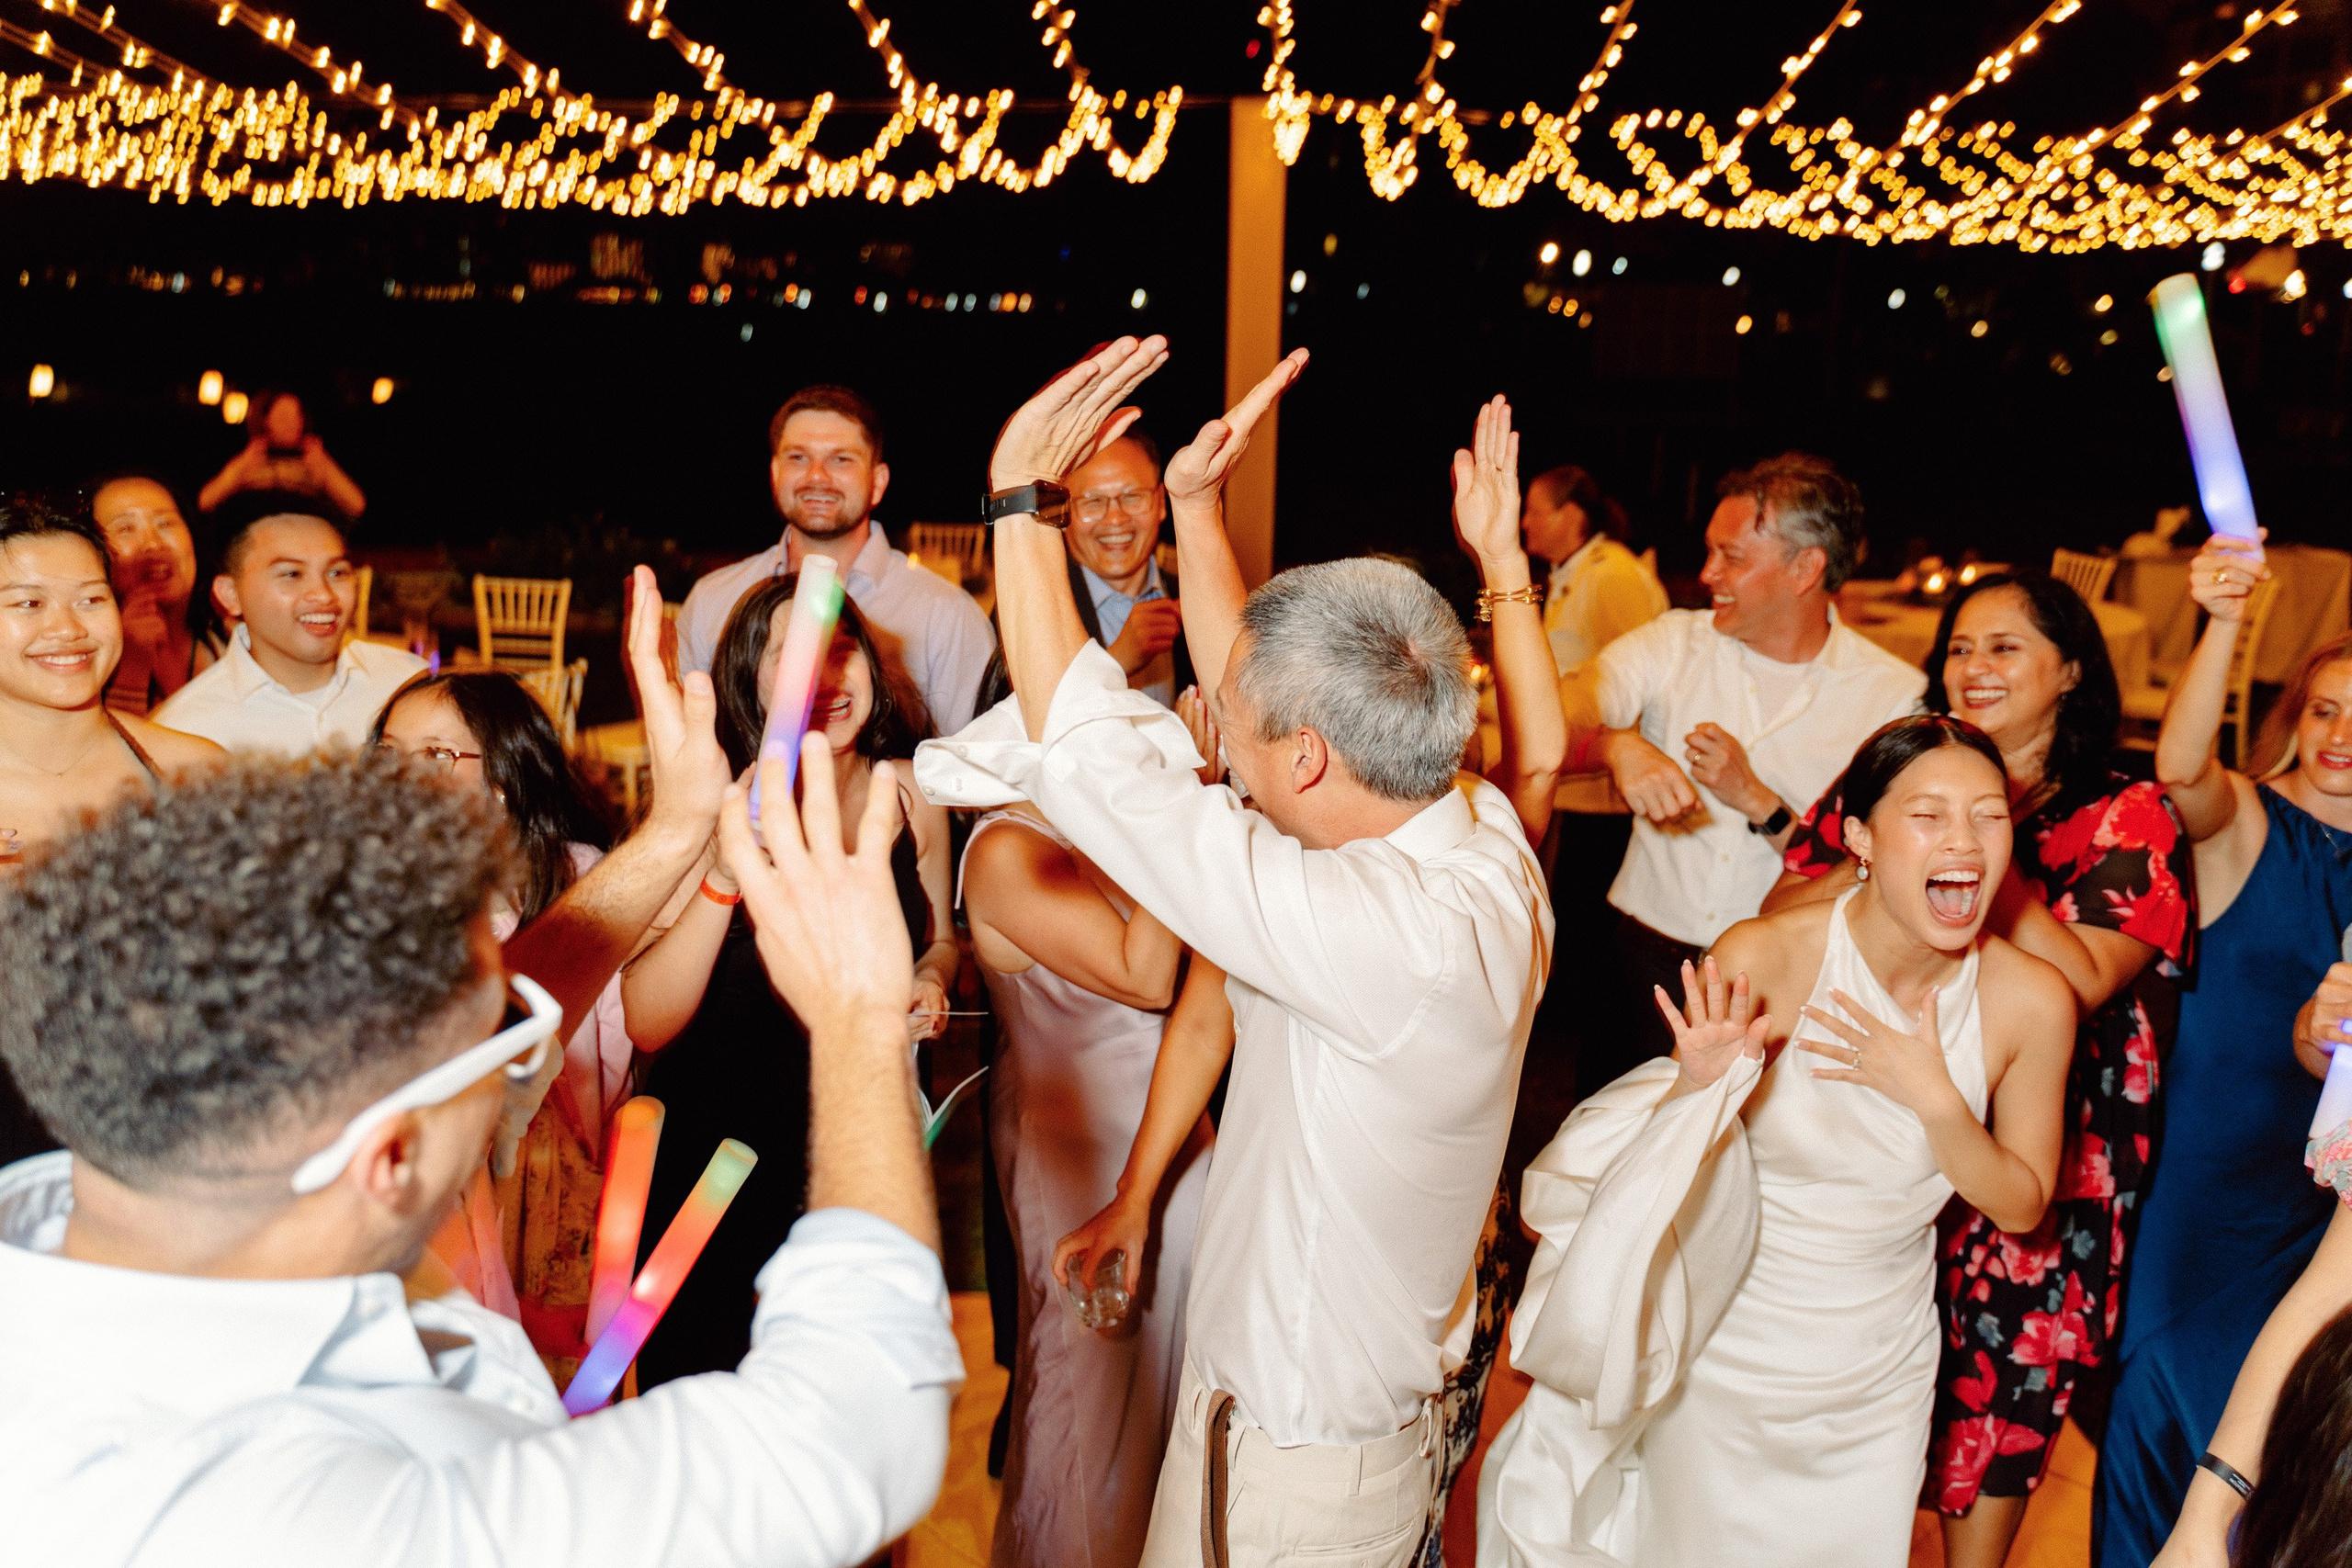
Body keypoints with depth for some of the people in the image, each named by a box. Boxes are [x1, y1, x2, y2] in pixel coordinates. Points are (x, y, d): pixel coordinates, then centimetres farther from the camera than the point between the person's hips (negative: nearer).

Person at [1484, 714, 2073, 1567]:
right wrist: (1704, 1087, -34)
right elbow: (1678, 1171, -11)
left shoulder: (2031, 1000, -16)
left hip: (1876, 1379, 2)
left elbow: (2023, 1206, -4)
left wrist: (1934, 1098, -22)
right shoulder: (1760, 960, -23)